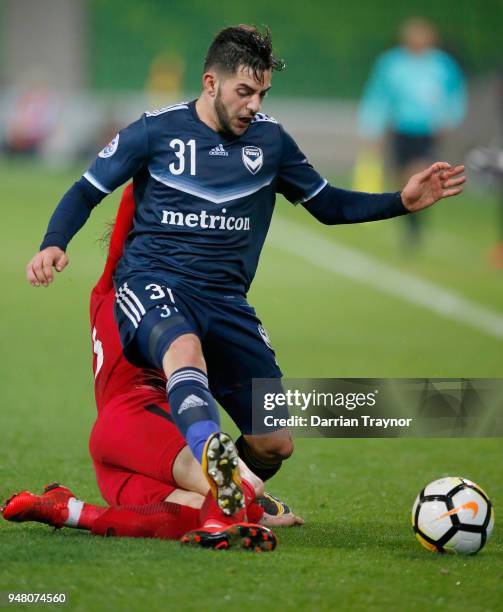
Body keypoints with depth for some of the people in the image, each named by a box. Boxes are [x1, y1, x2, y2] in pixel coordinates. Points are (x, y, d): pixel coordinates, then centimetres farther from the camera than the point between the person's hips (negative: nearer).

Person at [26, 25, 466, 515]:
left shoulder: (270, 139, 11)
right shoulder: (156, 131, 1)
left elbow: (328, 206, 20)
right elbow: (86, 191, 7)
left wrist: (402, 202, 6)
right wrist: (53, 244, -11)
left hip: (225, 298, 4)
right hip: (152, 280, -4)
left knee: (276, 445, -2)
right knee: (185, 347, -42)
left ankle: (227, 498, 29)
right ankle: (211, 453, -67)